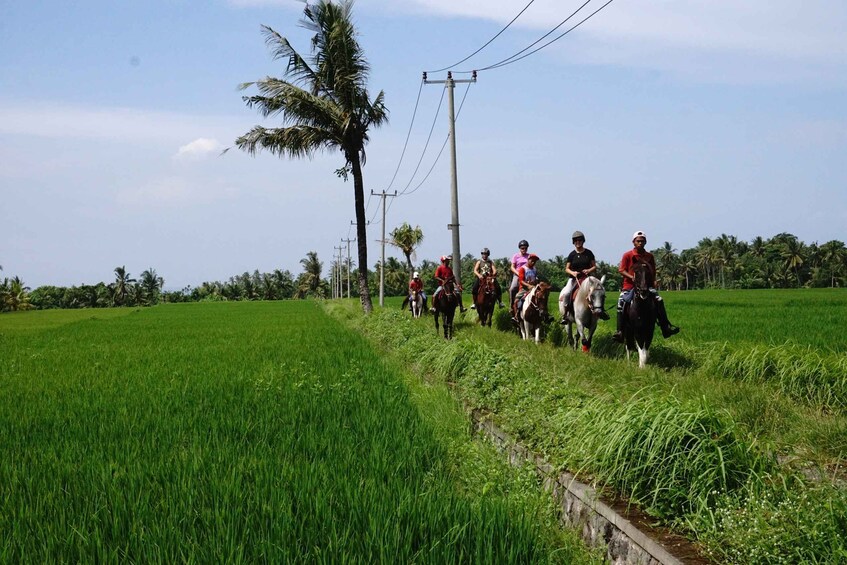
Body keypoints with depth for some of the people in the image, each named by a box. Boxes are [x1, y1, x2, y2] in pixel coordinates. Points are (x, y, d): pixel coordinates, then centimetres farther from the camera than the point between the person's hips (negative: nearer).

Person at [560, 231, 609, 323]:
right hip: (574, 278, -1)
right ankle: (566, 314, -17)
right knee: (566, 293, -27)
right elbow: (567, 269, 6)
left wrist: (589, 270, -12)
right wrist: (573, 273, -15)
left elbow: (594, 266, 9)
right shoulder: (572, 255, 5)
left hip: (586, 277, 1)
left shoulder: (588, 253, 7)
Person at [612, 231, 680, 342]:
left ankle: (666, 327, -8)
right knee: (621, 303, -21)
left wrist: (653, 282, 0)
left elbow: (653, 272, 16)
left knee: (659, 300, -14)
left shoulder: (650, 256, 8)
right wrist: (632, 277, -21)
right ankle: (620, 331, -16)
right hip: (630, 286, -2)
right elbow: (621, 270, -6)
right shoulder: (627, 255, -1)